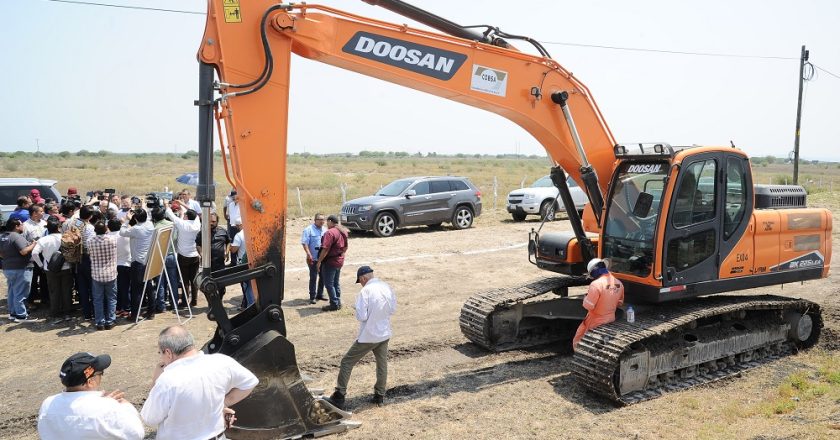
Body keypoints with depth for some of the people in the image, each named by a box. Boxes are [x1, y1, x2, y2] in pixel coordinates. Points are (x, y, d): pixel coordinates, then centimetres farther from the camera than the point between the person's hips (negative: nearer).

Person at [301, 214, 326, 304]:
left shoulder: (324, 230, 11)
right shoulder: (309, 230, -7)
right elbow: (304, 243, -13)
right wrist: (309, 254, -22)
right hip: (313, 259, -6)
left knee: (323, 276, 12)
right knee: (313, 277, -2)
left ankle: (320, 294, 26)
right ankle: (312, 297, 6)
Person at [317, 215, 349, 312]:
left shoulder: (330, 232, -19)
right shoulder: (343, 232, 9)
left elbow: (325, 249, -23)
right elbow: (345, 247, 17)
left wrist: (319, 261, -17)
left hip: (330, 262, -9)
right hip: (340, 261, 9)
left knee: (329, 284, 0)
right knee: (336, 283, 17)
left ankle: (334, 304, 1)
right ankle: (338, 303, 21)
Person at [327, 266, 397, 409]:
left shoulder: (365, 291, -19)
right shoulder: (387, 287, -1)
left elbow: (361, 316, -19)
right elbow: (393, 309, 8)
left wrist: (359, 312, 1)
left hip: (368, 336, -6)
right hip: (385, 333, 6)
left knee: (347, 362, 6)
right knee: (382, 364, 20)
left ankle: (339, 396, 7)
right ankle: (380, 395, 30)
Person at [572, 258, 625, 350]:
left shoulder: (596, 284, -26)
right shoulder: (619, 283, -3)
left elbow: (588, 306, -23)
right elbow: (620, 303, 11)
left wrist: (586, 297, -4)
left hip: (595, 322, -7)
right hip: (611, 320, 7)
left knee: (577, 341, 10)